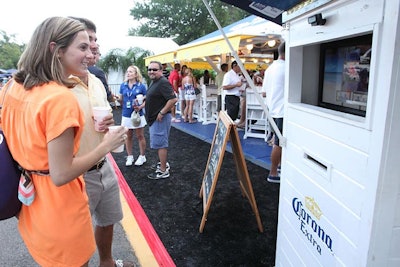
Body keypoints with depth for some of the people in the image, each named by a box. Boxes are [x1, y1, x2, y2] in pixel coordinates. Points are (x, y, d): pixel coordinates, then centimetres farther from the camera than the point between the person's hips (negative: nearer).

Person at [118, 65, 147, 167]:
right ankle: (129, 156, 27)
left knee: (140, 136, 8)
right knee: (128, 137, 12)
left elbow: (146, 100, -6)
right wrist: (118, 99, -2)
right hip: (126, 115, 3)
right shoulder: (123, 85, 4)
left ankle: (142, 156, 23)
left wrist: (140, 107, -18)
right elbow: (121, 100, 14)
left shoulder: (141, 86, -5)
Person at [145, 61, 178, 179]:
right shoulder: (153, 82, 13)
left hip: (160, 119, -10)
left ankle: (163, 171, 5)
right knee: (160, 143, 20)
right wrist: (142, 105, 16)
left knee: (160, 144, -4)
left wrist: (162, 113, -23)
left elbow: (173, 99, -27)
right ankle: (163, 163, 35)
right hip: (154, 118, 10)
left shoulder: (163, 83, -18)